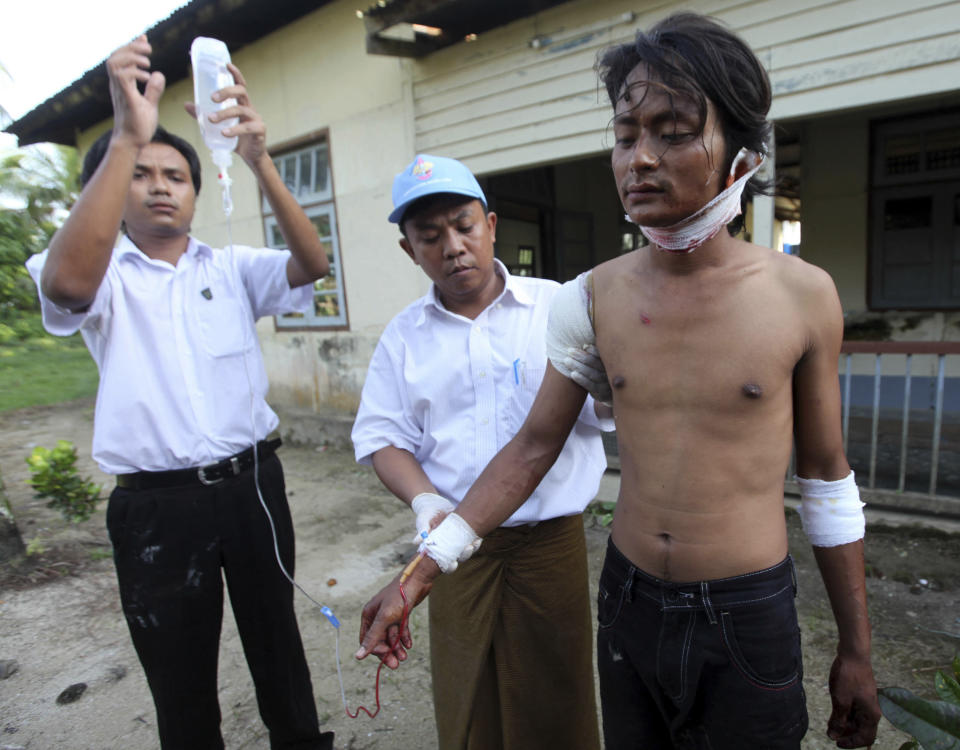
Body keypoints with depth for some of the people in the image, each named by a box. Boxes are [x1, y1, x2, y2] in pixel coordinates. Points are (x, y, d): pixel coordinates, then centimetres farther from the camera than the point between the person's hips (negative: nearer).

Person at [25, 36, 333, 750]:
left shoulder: (232, 268, 5)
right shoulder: (105, 275, 0)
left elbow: (311, 264, -11)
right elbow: (67, 282, -24)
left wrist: (259, 160, -23)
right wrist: (128, 136, -28)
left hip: (252, 482, 2)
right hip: (157, 504, -1)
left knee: (277, 639, 19)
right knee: (180, 672, 15)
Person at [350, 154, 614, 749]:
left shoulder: (557, 305, -4)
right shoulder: (404, 334, 3)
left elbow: (608, 413, -6)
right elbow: (384, 436, 3)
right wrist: (426, 500, -14)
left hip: (551, 538, -1)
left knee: (554, 698, 14)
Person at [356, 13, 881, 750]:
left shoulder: (802, 295, -11)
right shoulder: (593, 297, -8)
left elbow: (827, 476, -2)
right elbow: (533, 447, -3)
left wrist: (856, 650, 5)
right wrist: (422, 569, -7)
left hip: (750, 618, -1)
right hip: (628, 603, 2)